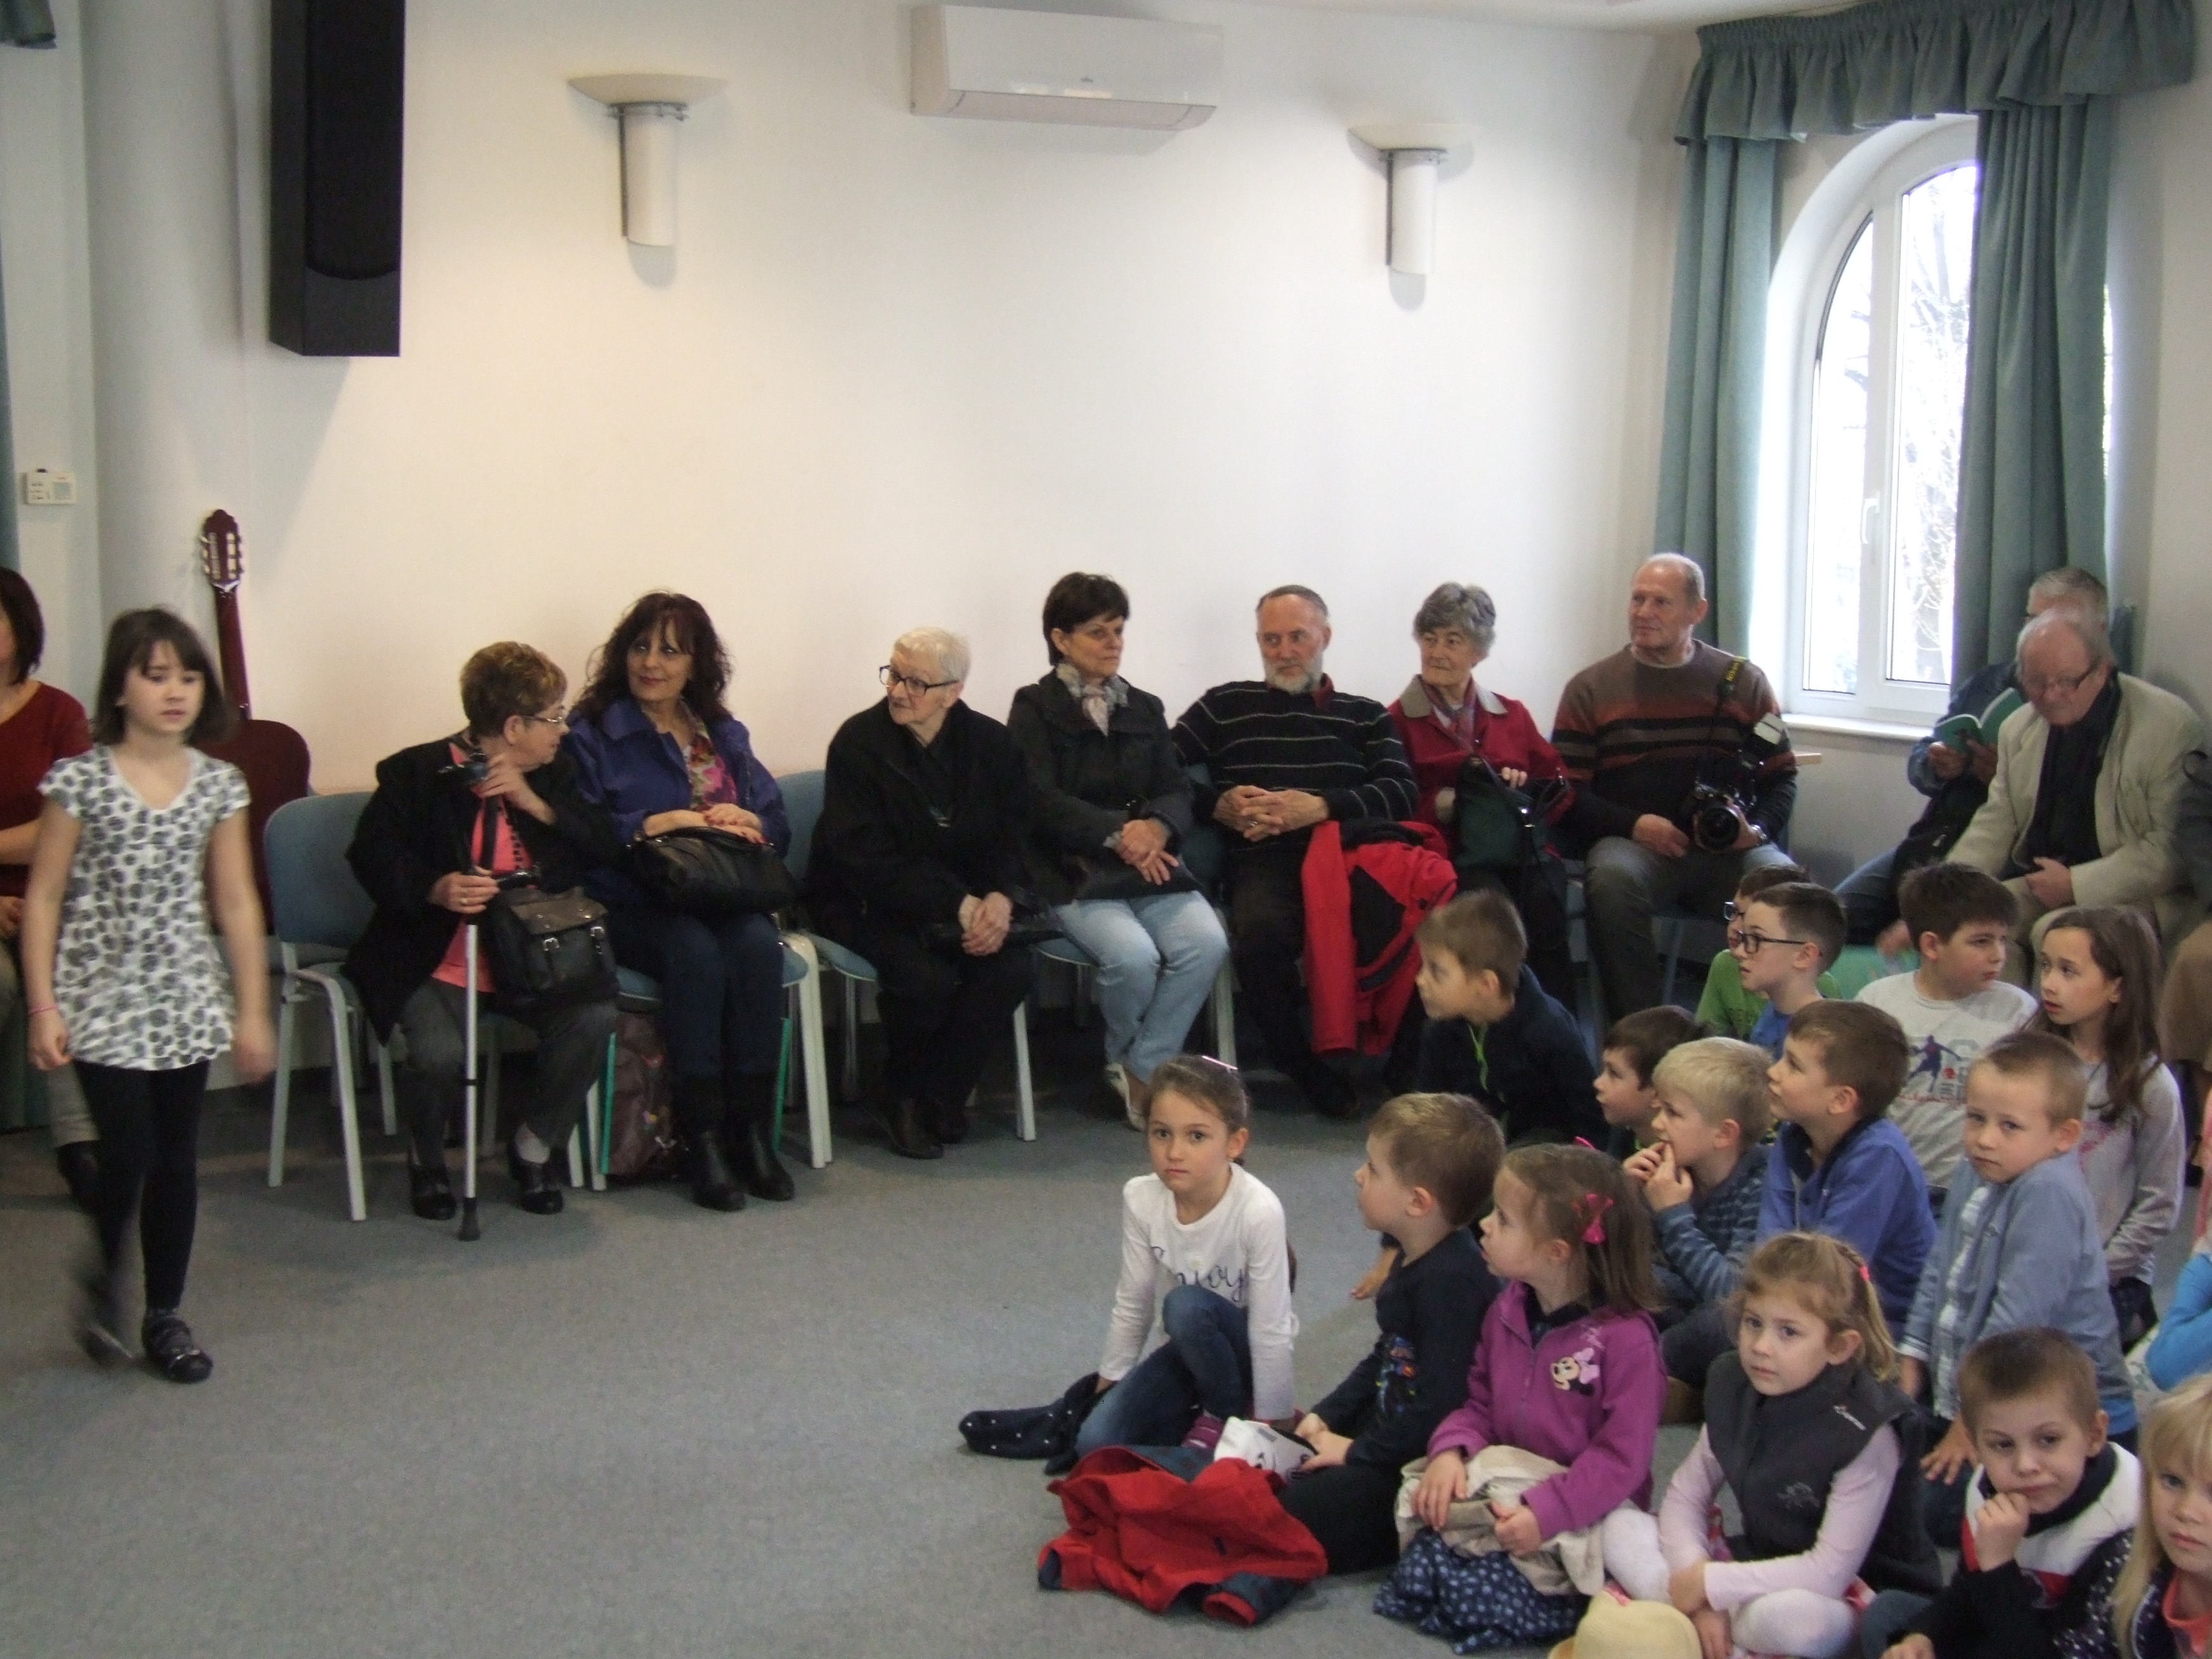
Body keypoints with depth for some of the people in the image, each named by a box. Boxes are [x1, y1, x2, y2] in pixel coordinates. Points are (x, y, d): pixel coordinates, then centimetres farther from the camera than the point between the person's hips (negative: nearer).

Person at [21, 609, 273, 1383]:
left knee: (177, 1162, 7)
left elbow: (236, 902, 5)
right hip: (102, 1000, -3)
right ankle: (103, 1281, 18)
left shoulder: (219, 784, 1)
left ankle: (164, 1315, 21)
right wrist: (42, 1008, -8)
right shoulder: (79, 781, -8)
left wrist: (252, 1012, 4)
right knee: (131, 1153, -10)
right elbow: (43, 897, -4)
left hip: (186, 1001, 3)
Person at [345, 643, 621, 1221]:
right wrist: (435, 889, -24)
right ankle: (427, 1158, 5)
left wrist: (535, 803, -12)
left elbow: (605, 848, 2)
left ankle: (534, 1147, 2)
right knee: (440, 1054, -31)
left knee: (593, 1018, -25)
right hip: (437, 961, -4)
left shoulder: (551, 773, 9)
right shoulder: (416, 773, -5)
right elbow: (372, 856, -5)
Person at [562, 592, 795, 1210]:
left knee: (758, 943, -30)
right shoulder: (590, 734, 6)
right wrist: (655, 825, -17)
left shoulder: (725, 735, 21)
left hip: (725, 898, 4)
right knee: (696, 949, -35)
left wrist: (745, 822, -8)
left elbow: (777, 823, 13)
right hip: (633, 909, -4)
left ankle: (754, 1131, -25)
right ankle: (702, 1141, -30)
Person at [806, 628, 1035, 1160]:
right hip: (866, 901, -4)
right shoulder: (859, 741, -11)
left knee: (1013, 970, -23)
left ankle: (938, 1098, -6)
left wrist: (999, 898, -20)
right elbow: (866, 857, -18)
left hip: (961, 898, 4)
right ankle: (904, 1097, -1)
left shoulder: (991, 743, 2)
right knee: (927, 978, -31)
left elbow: (1012, 836, 3)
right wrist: (958, 907, -25)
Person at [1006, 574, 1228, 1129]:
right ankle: (1123, 1061, 1)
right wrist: (1117, 833, -21)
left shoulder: (1145, 708, 21)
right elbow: (1041, 802, -7)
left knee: (1207, 943, -25)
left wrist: (1157, 827, -14)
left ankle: (1142, 1071, -11)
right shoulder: (1034, 708, 6)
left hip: (1148, 863, 5)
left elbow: (1176, 789, 11)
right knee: (1133, 955, -31)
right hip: (1072, 869, -4)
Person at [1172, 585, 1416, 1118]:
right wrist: (1217, 804, -6)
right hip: (1264, 861, -1)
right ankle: (1310, 1073, -14)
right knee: (1261, 931, -37)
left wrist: (1320, 806, -8)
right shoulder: (1225, 706, 22)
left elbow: (1401, 793, 6)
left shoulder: (1365, 715, 24)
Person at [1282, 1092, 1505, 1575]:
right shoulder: (1414, 1260, 8)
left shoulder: (1451, 1281, -26)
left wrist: (1359, 1452, -16)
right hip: (1387, 1433, 10)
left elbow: (1439, 1407, -27)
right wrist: (1327, 1416, 9)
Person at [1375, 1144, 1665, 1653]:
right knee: (1418, 1568, -18)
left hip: (1582, 1517, -5)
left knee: (1478, 1597, -24)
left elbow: (1621, 1457, -20)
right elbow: (1479, 1404, 11)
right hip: (1503, 1493, 6)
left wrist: (1546, 1514, -28)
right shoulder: (1507, 1312, 4)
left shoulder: (1626, 1338, -18)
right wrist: (1450, 1452, -11)